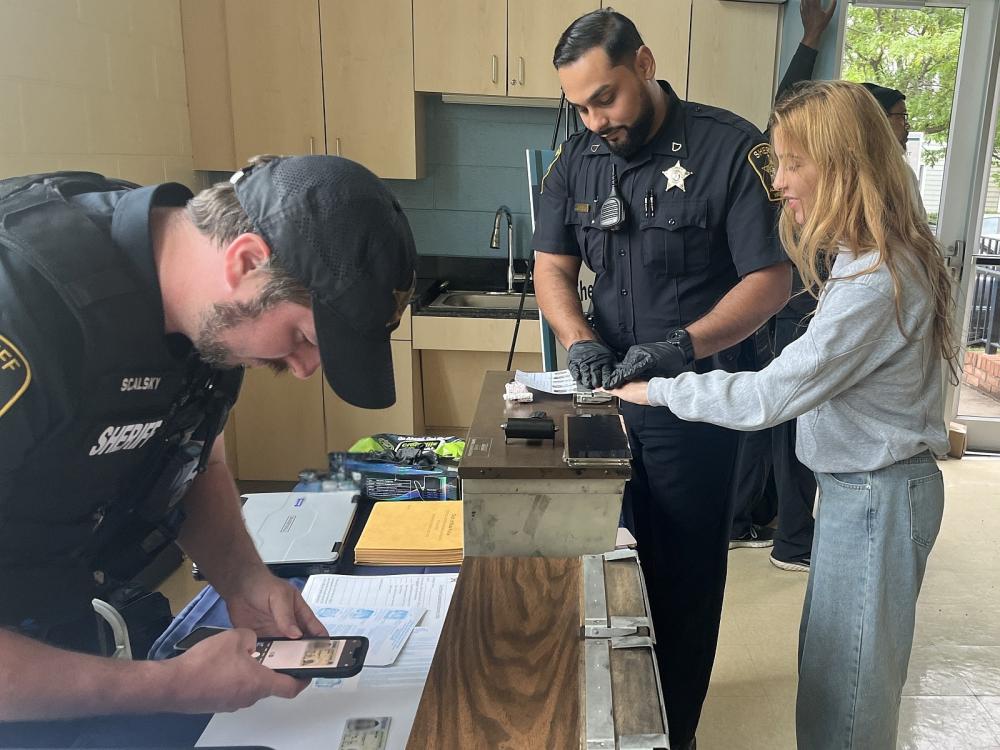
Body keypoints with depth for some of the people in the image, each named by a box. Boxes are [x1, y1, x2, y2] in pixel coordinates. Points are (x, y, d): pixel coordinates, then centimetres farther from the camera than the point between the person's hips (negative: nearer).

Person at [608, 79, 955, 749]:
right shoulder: (867, 258, 6)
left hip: (877, 495, -9)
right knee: (827, 668, 22)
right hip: (857, 485, 9)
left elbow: (768, 397, -27)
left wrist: (660, 389, -17)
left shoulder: (878, 283, -27)